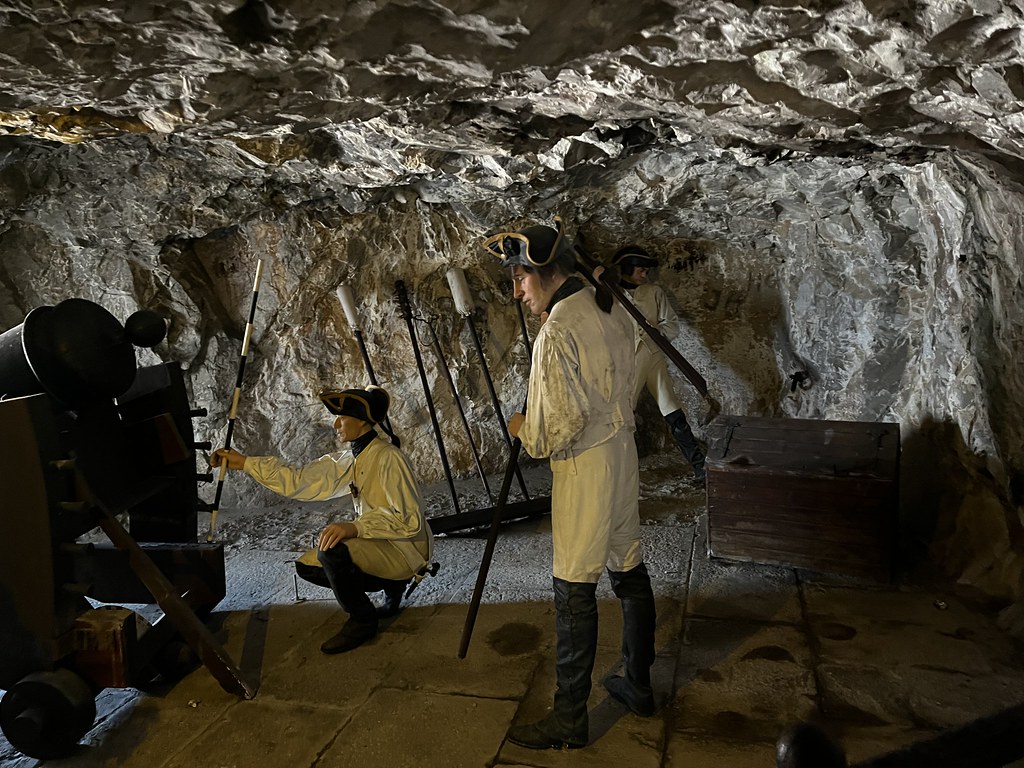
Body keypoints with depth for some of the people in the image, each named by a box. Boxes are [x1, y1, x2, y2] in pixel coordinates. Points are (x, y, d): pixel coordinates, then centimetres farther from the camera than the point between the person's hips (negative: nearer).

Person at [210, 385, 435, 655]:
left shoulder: (389, 459, -22)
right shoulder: (350, 460, 5)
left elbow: (409, 521, -27)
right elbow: (299, 480, 2)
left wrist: (355, 527, -37)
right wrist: (245, 463, -1)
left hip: (407, 548, -9)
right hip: (380, 544, 9)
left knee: (331, 546, -28)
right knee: (306, 566, 6)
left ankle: (362, 621, -6)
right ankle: (392, 586, 13)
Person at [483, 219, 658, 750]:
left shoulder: (557, 331, -20)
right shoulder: (612, 313, 7)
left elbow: (563, 423, -22)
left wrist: (524, 430, -4)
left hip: (584, 468, -9)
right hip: (622, 454, 9)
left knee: (574, 591, 0)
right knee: (630, 572, 17)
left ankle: (569, 719, 12)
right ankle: (638, 685, 34)